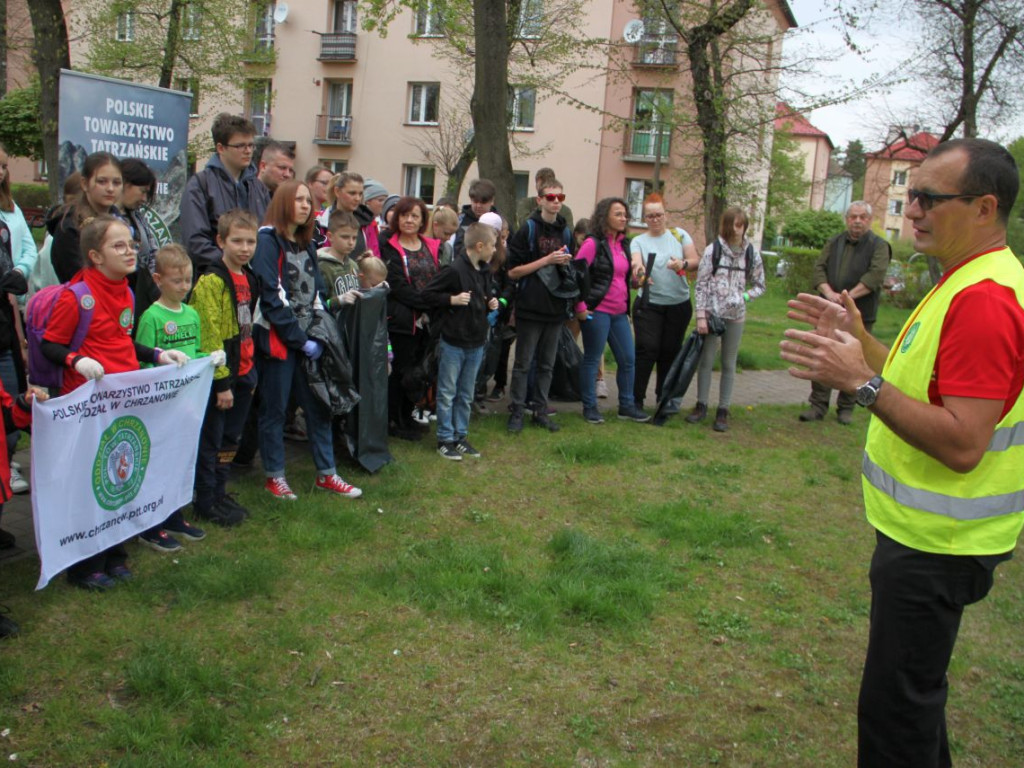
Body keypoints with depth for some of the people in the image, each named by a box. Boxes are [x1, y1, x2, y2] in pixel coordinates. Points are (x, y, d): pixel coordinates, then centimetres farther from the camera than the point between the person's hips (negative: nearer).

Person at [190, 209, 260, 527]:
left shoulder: (248, 278, 10)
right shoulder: (212, 281, -15)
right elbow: (210, 335, -19)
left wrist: (250, 371, 15)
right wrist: (221, 383, -19)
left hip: (242, 373, 8)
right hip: (219, 375, -8)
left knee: (230, 440, 17)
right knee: (211, 441, 4)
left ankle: (219, 492, 30)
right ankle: (206, 501, 16)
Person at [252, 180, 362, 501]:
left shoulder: (306, 243, 15)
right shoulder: (267, 240, -9)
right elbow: (272, 297, -15)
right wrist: (299, 339, -15)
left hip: (308, 339, 7)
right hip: (277, 339, -7)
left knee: (318, 405, 9)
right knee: (274, 409, 5)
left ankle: (326, 474, 18)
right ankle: (274, 476, 17)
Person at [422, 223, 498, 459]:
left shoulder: (485, 271, 8)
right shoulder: (455, 270, -17)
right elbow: (427, 293, -14)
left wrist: (491, 303, 3)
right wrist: (452, 299, -21)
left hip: (477, 343, 8)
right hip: (453, 342, -7)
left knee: (466, 395, 15)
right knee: (447, 393, 4)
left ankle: (460, 436, 26)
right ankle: (445, 439, 14)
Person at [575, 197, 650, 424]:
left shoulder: (622, 244, 14)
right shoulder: (593, 243, -8)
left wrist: (627, 305, 16)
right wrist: (580, 307, -14)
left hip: (619, 312, 8)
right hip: (597, 311, -7)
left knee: (628, 359, 9)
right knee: (592, 360, 1)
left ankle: (627, 405, 21)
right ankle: (590, 407, 12)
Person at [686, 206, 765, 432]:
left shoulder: (751, 253, 0)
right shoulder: (713, 250, -5)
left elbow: (759, 285, 11)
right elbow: (700, 284, -4)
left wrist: (744, 297, -8)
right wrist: (700, 316, -9)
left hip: (735, 316, 1)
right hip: (711, 313, -1)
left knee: (729, 364, 7)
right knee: (706, 360, 6)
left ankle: (723, 411, 15)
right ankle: (701, 405, 19)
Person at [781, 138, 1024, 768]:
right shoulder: (972, 283, 11)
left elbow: (961, 443, -28)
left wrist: (863, 383, -29)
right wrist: (861, 340, 7)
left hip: (935, 544, -11)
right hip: (926, 529, 11)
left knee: (896, 705, 1)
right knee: (916, 684, 25)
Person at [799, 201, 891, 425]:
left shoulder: (879, 246, 0)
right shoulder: (834, 243, 13)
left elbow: (875, 275, -13)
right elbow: (819, 268, 4)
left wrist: (849, 296, -21)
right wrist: (829, 293, -13)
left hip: (859, 316, -3)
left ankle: (846, 407, 14)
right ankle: (818, 405, 7)